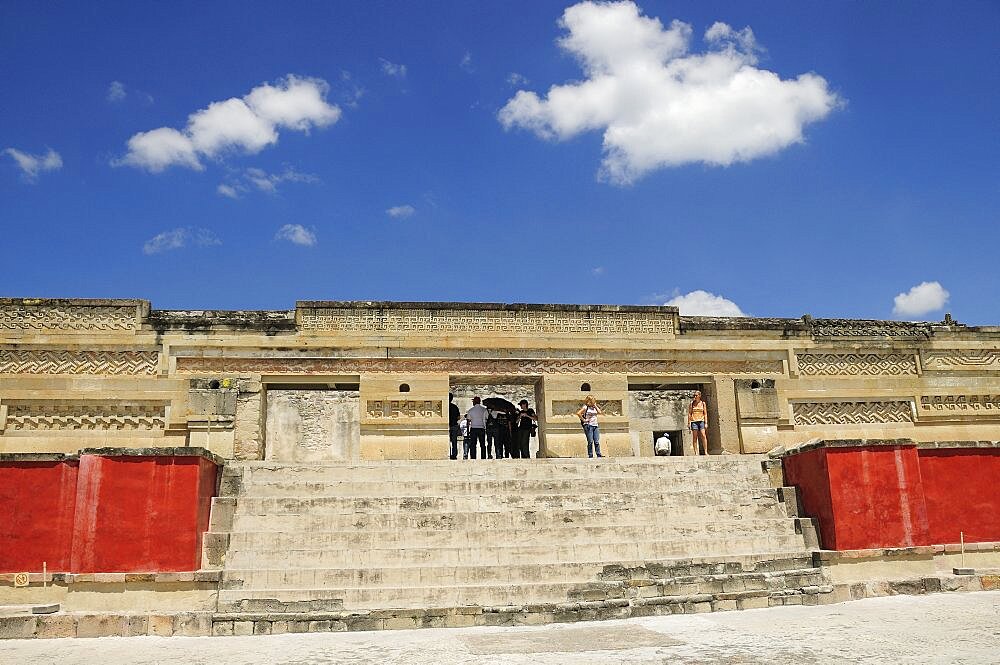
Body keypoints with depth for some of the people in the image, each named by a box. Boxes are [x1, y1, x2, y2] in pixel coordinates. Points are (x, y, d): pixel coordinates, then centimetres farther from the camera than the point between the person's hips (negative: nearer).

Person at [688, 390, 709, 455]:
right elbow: (689, 413, 7)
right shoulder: (691, 403, 8)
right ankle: (696, 452, -1)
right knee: (695, 437, -2)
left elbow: (705, 414, 9)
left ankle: (705, 452, -10)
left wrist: (706, 423, 1)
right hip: (694, 421, 0)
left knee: (703, 436, -11)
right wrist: (689, 423, 0)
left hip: (701, 421, 0)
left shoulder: (703, 403, 9)